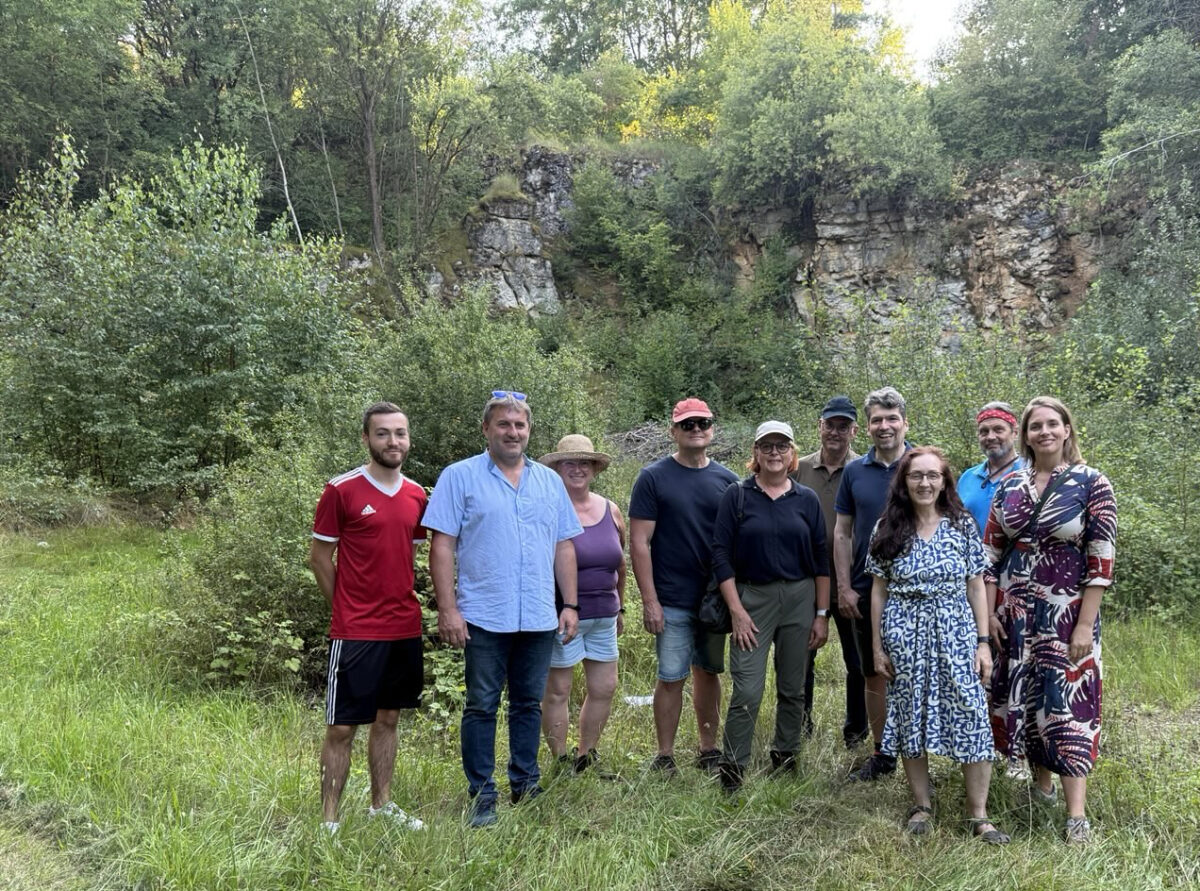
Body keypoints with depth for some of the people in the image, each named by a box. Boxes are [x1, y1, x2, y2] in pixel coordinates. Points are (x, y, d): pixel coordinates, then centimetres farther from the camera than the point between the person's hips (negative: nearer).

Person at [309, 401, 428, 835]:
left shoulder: (416, 495, 7)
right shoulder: (341, 490, -9)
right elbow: (319, 555, -3)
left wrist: (402, 601, 8)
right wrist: (346, 609, -1)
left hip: (405, 630, 6)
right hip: (355, 633, -5)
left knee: (387, 718, 16)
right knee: (341, 728, 0)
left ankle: (382, 805, 29)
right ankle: (328, 820, 10)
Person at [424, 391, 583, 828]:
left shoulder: (550, 481, 11)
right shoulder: (460, 477, -2)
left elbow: (563, 547, 13)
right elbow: (442, 546, -6)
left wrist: (570, 603, 8)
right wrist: (447, 609, -12)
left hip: (539, 618, 4)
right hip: (484, 617, -4)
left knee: (529, 703, 13)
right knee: (482, 706, 4)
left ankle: (525, 785, 27)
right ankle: (482, 796, 14)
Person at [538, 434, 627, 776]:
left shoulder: (610, 510, 8)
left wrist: (620, 607, 20)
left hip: (604, 618, 6)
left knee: (604, 688, 10)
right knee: (557, 691, 2)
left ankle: (585, 759, 26)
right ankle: (561, 763, 16)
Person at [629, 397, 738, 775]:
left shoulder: (726, 480, 7)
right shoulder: (653, 478, -4)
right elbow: (639, 543, -7)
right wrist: (649, 600, -12)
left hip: (716, 597, 4)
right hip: (673, 601, -4)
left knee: (708, 672, 13)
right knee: (671, 678, 1)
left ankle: (709, 750, 25)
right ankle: (664, 758, 13)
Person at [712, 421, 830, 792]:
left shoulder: (807, 499, 6)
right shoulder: (736, 495, -1)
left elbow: (821, 559, 8)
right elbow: (721, 554, -3)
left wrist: (822, 614, 4)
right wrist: (736, 610, -9)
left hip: (799, 599, 3)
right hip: (752, 598, -3)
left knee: (793, 688, 10)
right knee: (747, 691, -8)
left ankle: (785, 762, 25)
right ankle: (731, 774, 1)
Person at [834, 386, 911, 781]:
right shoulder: (855, 472, 4)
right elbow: (842, 532, 7)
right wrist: (844, 588, 1)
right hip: (867, 589, 3)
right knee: (874, 675, 10)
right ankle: (881, 753, 23)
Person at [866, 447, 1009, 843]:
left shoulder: (963, 525, 1)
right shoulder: (888, 529, 1)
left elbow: (976, 587, 4)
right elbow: (879, 591, 5)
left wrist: (984, 642, 0)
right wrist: (878, 647, 2)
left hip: (955, 635, 0)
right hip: (904, 636, 1)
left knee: (971, 720, -3)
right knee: (910, 719, 7)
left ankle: (979, 815, 9)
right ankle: (922, 806, 22)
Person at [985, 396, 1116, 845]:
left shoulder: (1092, 484, -6)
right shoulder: (1009, 486, 5)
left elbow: (1101, 561, -8)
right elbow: (990, 553, 7)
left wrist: (1085, 625, -12)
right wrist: (989, 613, 2)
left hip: (1067, 610, -4)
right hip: (1014, 610, 4)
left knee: (1067, 700, -3)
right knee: (1023, 695, 9)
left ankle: (1077, 812, 2)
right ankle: (1042, 783, 27)